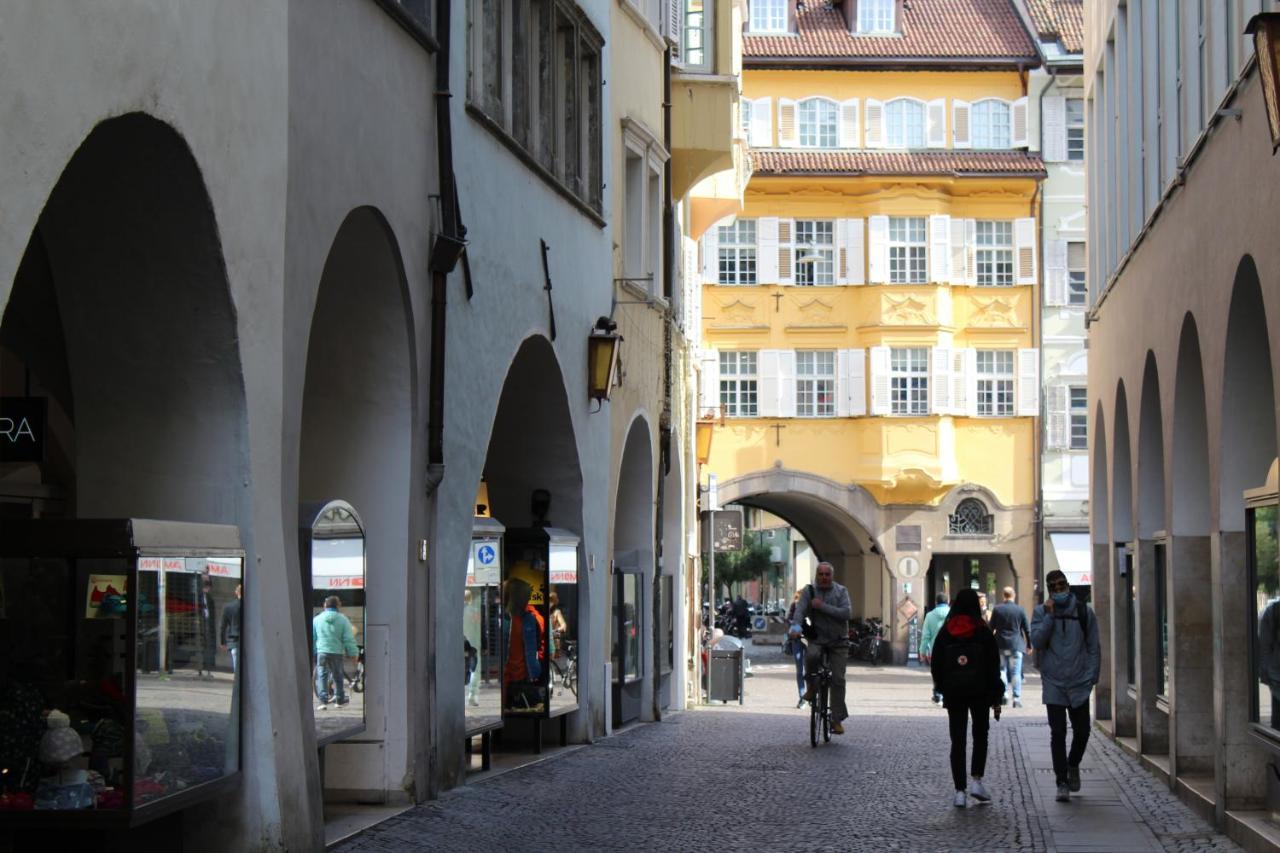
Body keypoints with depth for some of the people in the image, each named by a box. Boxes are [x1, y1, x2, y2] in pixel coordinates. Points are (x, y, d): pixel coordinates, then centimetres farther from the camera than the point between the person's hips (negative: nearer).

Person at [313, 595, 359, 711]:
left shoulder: (317, 619, 2)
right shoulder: (343, 619, -2)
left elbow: (312, 637, 7)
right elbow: (349, 638, -3)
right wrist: (353, 653, 3)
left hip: (321, 651, -1)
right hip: (337, 652, 1)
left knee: (322, 675, -1)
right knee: (337, 676, 15)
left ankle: (323, 700, -14)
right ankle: (340, 698, 26)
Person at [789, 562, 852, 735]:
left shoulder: (841, 591, 0)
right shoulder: (809, 591, -1)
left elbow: (847, 613, -14)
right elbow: (800, 610, -16)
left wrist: (823, 606, -20)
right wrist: (796, 627, -35)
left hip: (838, 642, 1)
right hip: (817, 639, 0)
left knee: (838, 680, -5)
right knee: (811, 655, -34)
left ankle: (837, 720, 1)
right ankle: (811, 687, -6)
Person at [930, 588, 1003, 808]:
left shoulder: (945, 633, 0)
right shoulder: (983, 632, -5)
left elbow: (935, 664, 3)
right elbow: (993, 666, -4)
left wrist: (941, 687, 18)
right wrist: (996, 698, 1)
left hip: (953, 693, 1)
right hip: (980, 692, -1)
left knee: (957, 741, 5)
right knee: (980, 736, 15)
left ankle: (960, 791, 1)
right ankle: (976, 780, 0)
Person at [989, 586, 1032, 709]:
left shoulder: (997, 609, -1)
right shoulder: (1020, 610, -2)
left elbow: (991, 627, 4)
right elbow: (1027, 629, 2)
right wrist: (1029, 645, 13)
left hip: (1001, 644, 0)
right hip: (1016, 645, 0)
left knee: (1002, 669, 14)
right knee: (1015, 672, 1)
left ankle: (1004, 692, 1)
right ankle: (1017, 698, -3)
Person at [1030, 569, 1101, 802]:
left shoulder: (1083, 612, 3)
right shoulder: (1041, 612, 2)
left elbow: (1093, 647, 6)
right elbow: (1036, 641, -10)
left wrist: (1091, 676, -1)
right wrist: (1049, 616, -15)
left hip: (1079, 684, 1)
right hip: (1053, 684, -1)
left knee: (1082, 731, 6)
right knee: (1058, 733, -3)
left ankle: (1073, 766, 35)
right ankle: (1062, 783, 3)